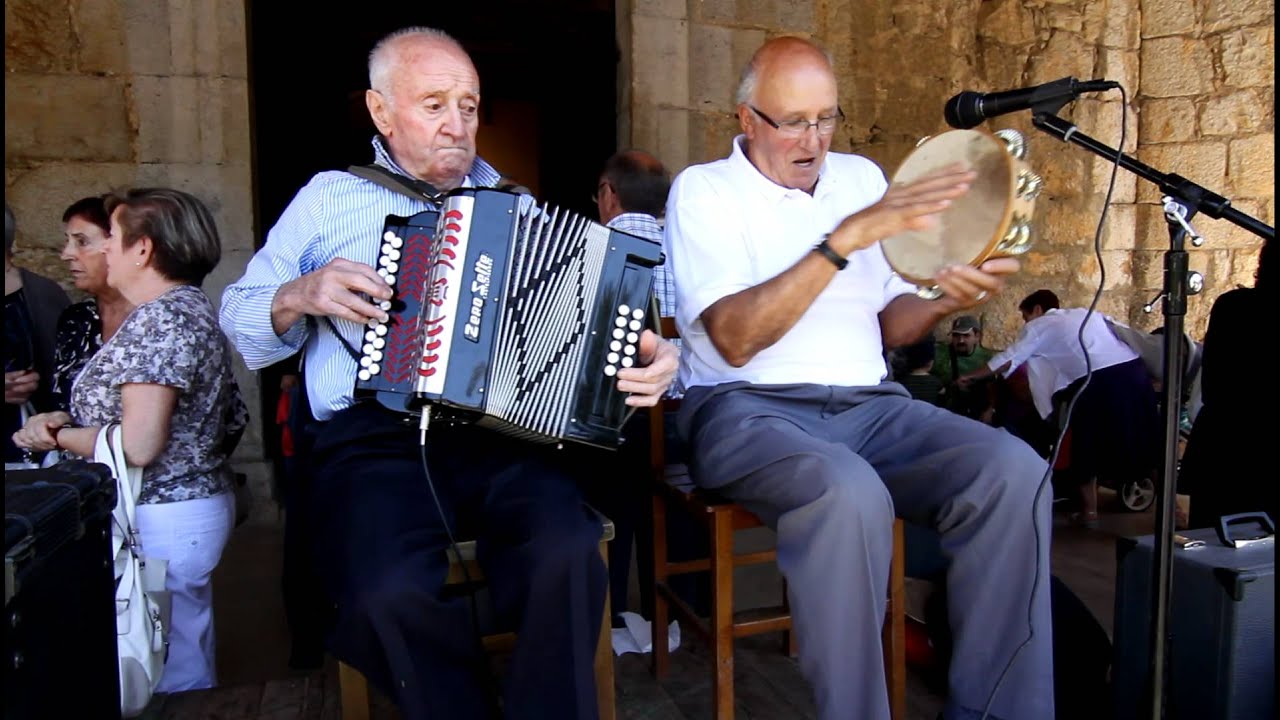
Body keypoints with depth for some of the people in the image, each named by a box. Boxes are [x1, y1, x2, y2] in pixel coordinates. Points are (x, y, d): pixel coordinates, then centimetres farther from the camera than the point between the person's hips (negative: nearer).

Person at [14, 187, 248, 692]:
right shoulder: (189, 307, 11)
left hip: (163, 519, -10)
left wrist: (58, 436, -8)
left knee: (173, 676, 3)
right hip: (195, 502, 10)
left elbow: (137, 447, -24)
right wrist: (72, 420, 9)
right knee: (189, 663, 20)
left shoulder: (160, 317, -19)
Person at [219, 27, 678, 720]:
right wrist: (300, 297, -4)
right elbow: (240, 318, 18)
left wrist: (642, 357, -7)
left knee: (568, 557, -30)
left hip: (503, 436, 1)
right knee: (391, 593, -30)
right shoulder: (328, 199, 18)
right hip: (373, 438, 0)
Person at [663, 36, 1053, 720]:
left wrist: (945, 300, -6)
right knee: (850, 495, -37)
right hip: (746, 408, -5)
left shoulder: (861, 176, 16)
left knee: (1014, 470, -21)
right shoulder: (703, 189, 0)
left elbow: (888, 325, 17)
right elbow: (735, 338, -16)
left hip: (867, 405, 5)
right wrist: (849, 236, -20)